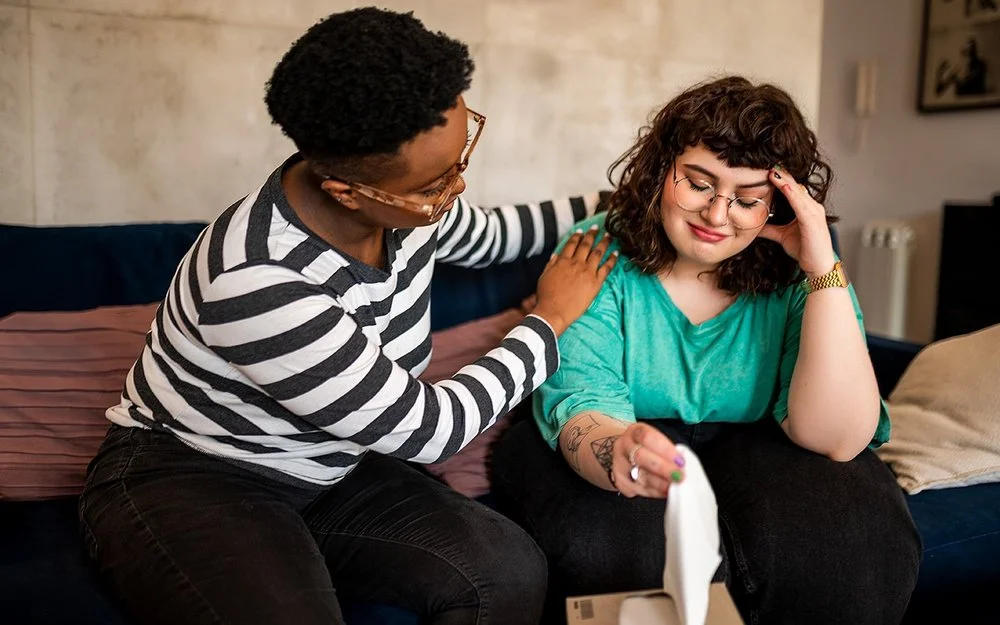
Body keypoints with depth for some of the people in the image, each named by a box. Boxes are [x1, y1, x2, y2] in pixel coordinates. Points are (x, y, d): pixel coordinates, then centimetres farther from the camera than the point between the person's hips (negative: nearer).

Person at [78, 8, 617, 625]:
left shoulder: (403, 201, -9)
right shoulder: (258, 281, -32)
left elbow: (486, 235, 17)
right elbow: (424, 428, -24)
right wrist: (549, 320, -13)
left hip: (327, 474, 6)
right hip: (188, 480, -6)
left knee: (511, 573, -16)